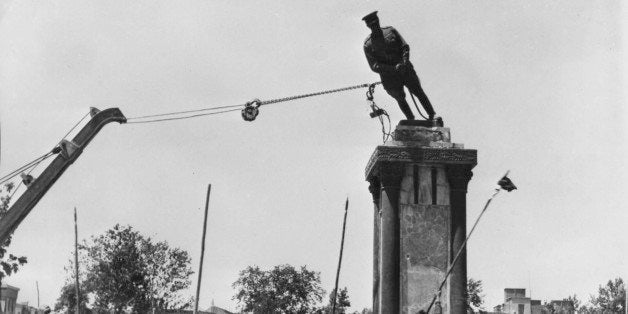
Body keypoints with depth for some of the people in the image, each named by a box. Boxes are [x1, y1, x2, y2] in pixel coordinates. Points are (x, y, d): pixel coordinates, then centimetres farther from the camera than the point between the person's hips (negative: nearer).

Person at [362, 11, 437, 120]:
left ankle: (432, 116, 14)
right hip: (390, 78, -1)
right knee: (400, 99, 15)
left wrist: (404, 62, -19)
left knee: (419, 92, 3)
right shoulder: (368, 45, -7)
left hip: (405, 70, 1)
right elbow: (374, 66, -12)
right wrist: (393, 68, -23)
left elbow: (405, 47, 0)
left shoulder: (391, 31, 0)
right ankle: (411, 121, 34)